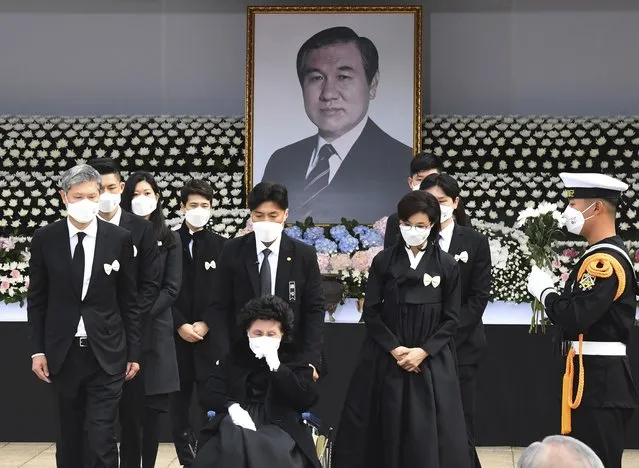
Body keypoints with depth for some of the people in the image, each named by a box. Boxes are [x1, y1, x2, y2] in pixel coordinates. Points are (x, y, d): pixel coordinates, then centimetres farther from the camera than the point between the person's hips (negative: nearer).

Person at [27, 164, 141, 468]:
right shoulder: (45, 239, 0)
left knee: (101, 440, -7)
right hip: (63, 353, 2)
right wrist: (38, 350, 0)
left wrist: (134, 352, 1)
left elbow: (130, 302, 2)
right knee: (70, 436, 12)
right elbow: (37, 300, 5)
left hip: (106, 353, -2)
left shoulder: (120, 239, -2)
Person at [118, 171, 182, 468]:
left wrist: (143, 314, -12)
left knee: (153, 407, 1)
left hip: (155, 332, 1)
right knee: (128, 407, -1)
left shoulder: (170, 240, 8)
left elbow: (171, 288, 0)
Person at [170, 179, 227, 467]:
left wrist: (206, 325, -8)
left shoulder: (220, 245, 5)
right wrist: (180, 325, -9)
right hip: (176, 334, 0)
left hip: (211, 336, 0)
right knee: (180, 403, 4)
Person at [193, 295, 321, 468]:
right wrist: (231, 406, -11)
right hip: (238, 424, 1)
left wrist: (276, 365, -9)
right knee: (230, 450, -36)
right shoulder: (234, 357, 21)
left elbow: (307, 400, -3)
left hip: (278, 426, -1)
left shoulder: (295, 360, 14)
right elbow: (211, 392, 12)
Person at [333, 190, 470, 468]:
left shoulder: (447, 266, 1)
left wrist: (423, 351, -11)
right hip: (386, 359, 1)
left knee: (429, 433, -2)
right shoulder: (384, 261, 1)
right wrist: (394, 349, -11)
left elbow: (451, 319, 1)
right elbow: (371, 313, 0)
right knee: (385, 429, 1)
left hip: (431, 362, 0)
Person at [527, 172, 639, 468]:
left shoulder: (604, 261, -18)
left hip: (597, 378, -10)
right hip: (602, 376, 10)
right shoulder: (607, 254, 14)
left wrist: (544, 290, -10)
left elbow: (574, 317, -26)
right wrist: (554, 293, 2)